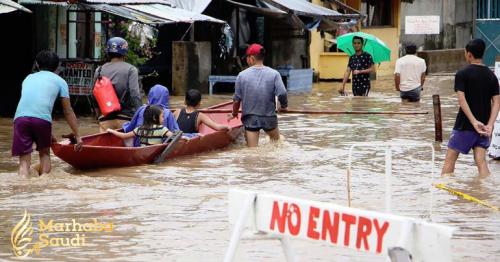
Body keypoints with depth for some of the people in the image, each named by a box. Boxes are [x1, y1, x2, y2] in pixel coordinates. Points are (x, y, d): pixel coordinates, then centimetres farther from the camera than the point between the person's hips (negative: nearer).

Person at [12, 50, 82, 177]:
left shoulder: (29, 78, 33)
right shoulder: (59, 81, 21)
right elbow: (68, 112, 19)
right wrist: (77, 136, 25)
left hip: (20, 117, 2)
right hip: (42, 118, -2)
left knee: (24, 160, 2)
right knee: (44, 153, 22)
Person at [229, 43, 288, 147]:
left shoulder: (242, 75, -6)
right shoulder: (274, 74, -8)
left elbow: (237, 99, -1)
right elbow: (282, 94, -14)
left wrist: (234, 113, 17)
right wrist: (284, 106, 7)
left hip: (250, 119, 0)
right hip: (269, 117, 0)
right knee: (276, 140, 28)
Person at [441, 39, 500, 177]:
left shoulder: (462, 74, -8)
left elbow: (462, 100, -18)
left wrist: (474, 122, -21)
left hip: (465, 125, -4)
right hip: (484, 125, 4)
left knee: (450, 158, 6)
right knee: (480, 160, 4)